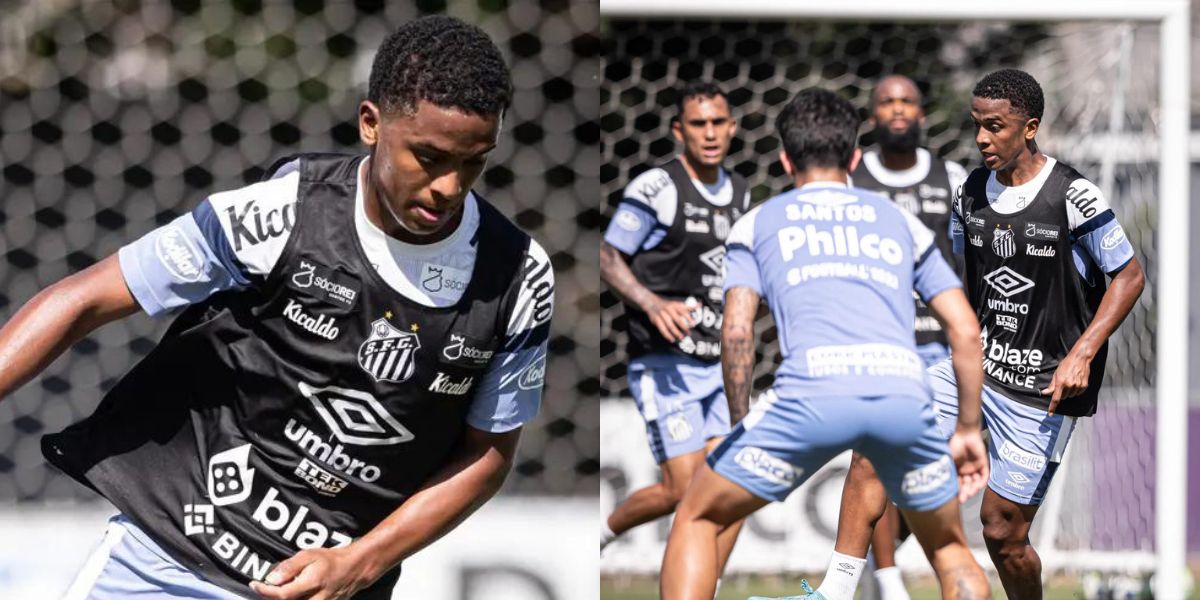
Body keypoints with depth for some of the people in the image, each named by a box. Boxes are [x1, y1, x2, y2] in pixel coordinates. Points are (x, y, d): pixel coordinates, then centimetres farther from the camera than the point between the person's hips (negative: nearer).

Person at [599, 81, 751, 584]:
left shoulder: (739, 193, 12)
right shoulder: (655, 188, -11)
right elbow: (609, 260, -10)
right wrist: (653, 304, -25)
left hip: (717, 365, 7)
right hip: (665, 363, -7)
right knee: (684, 490, -11)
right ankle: (601, 531, 17)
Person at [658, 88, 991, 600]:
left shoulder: (757, 224, 23)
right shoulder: (901, 221, 29)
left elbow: (736, 331, 8)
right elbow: (966, 333, 22)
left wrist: (740, 424, 17)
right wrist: (968, 430, 28)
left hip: (812, 393, -2)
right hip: (905, 391, 2)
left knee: (697, 519, 17)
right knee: (949, 549, 25)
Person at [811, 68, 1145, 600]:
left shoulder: (1071, 197, -14)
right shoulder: (971, 193, 4)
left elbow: (1129, 277, -9)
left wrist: (1081, 355, -18)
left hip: (1041, 391, -6)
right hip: (976, 366, 6)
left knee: (1002, 529, -3)